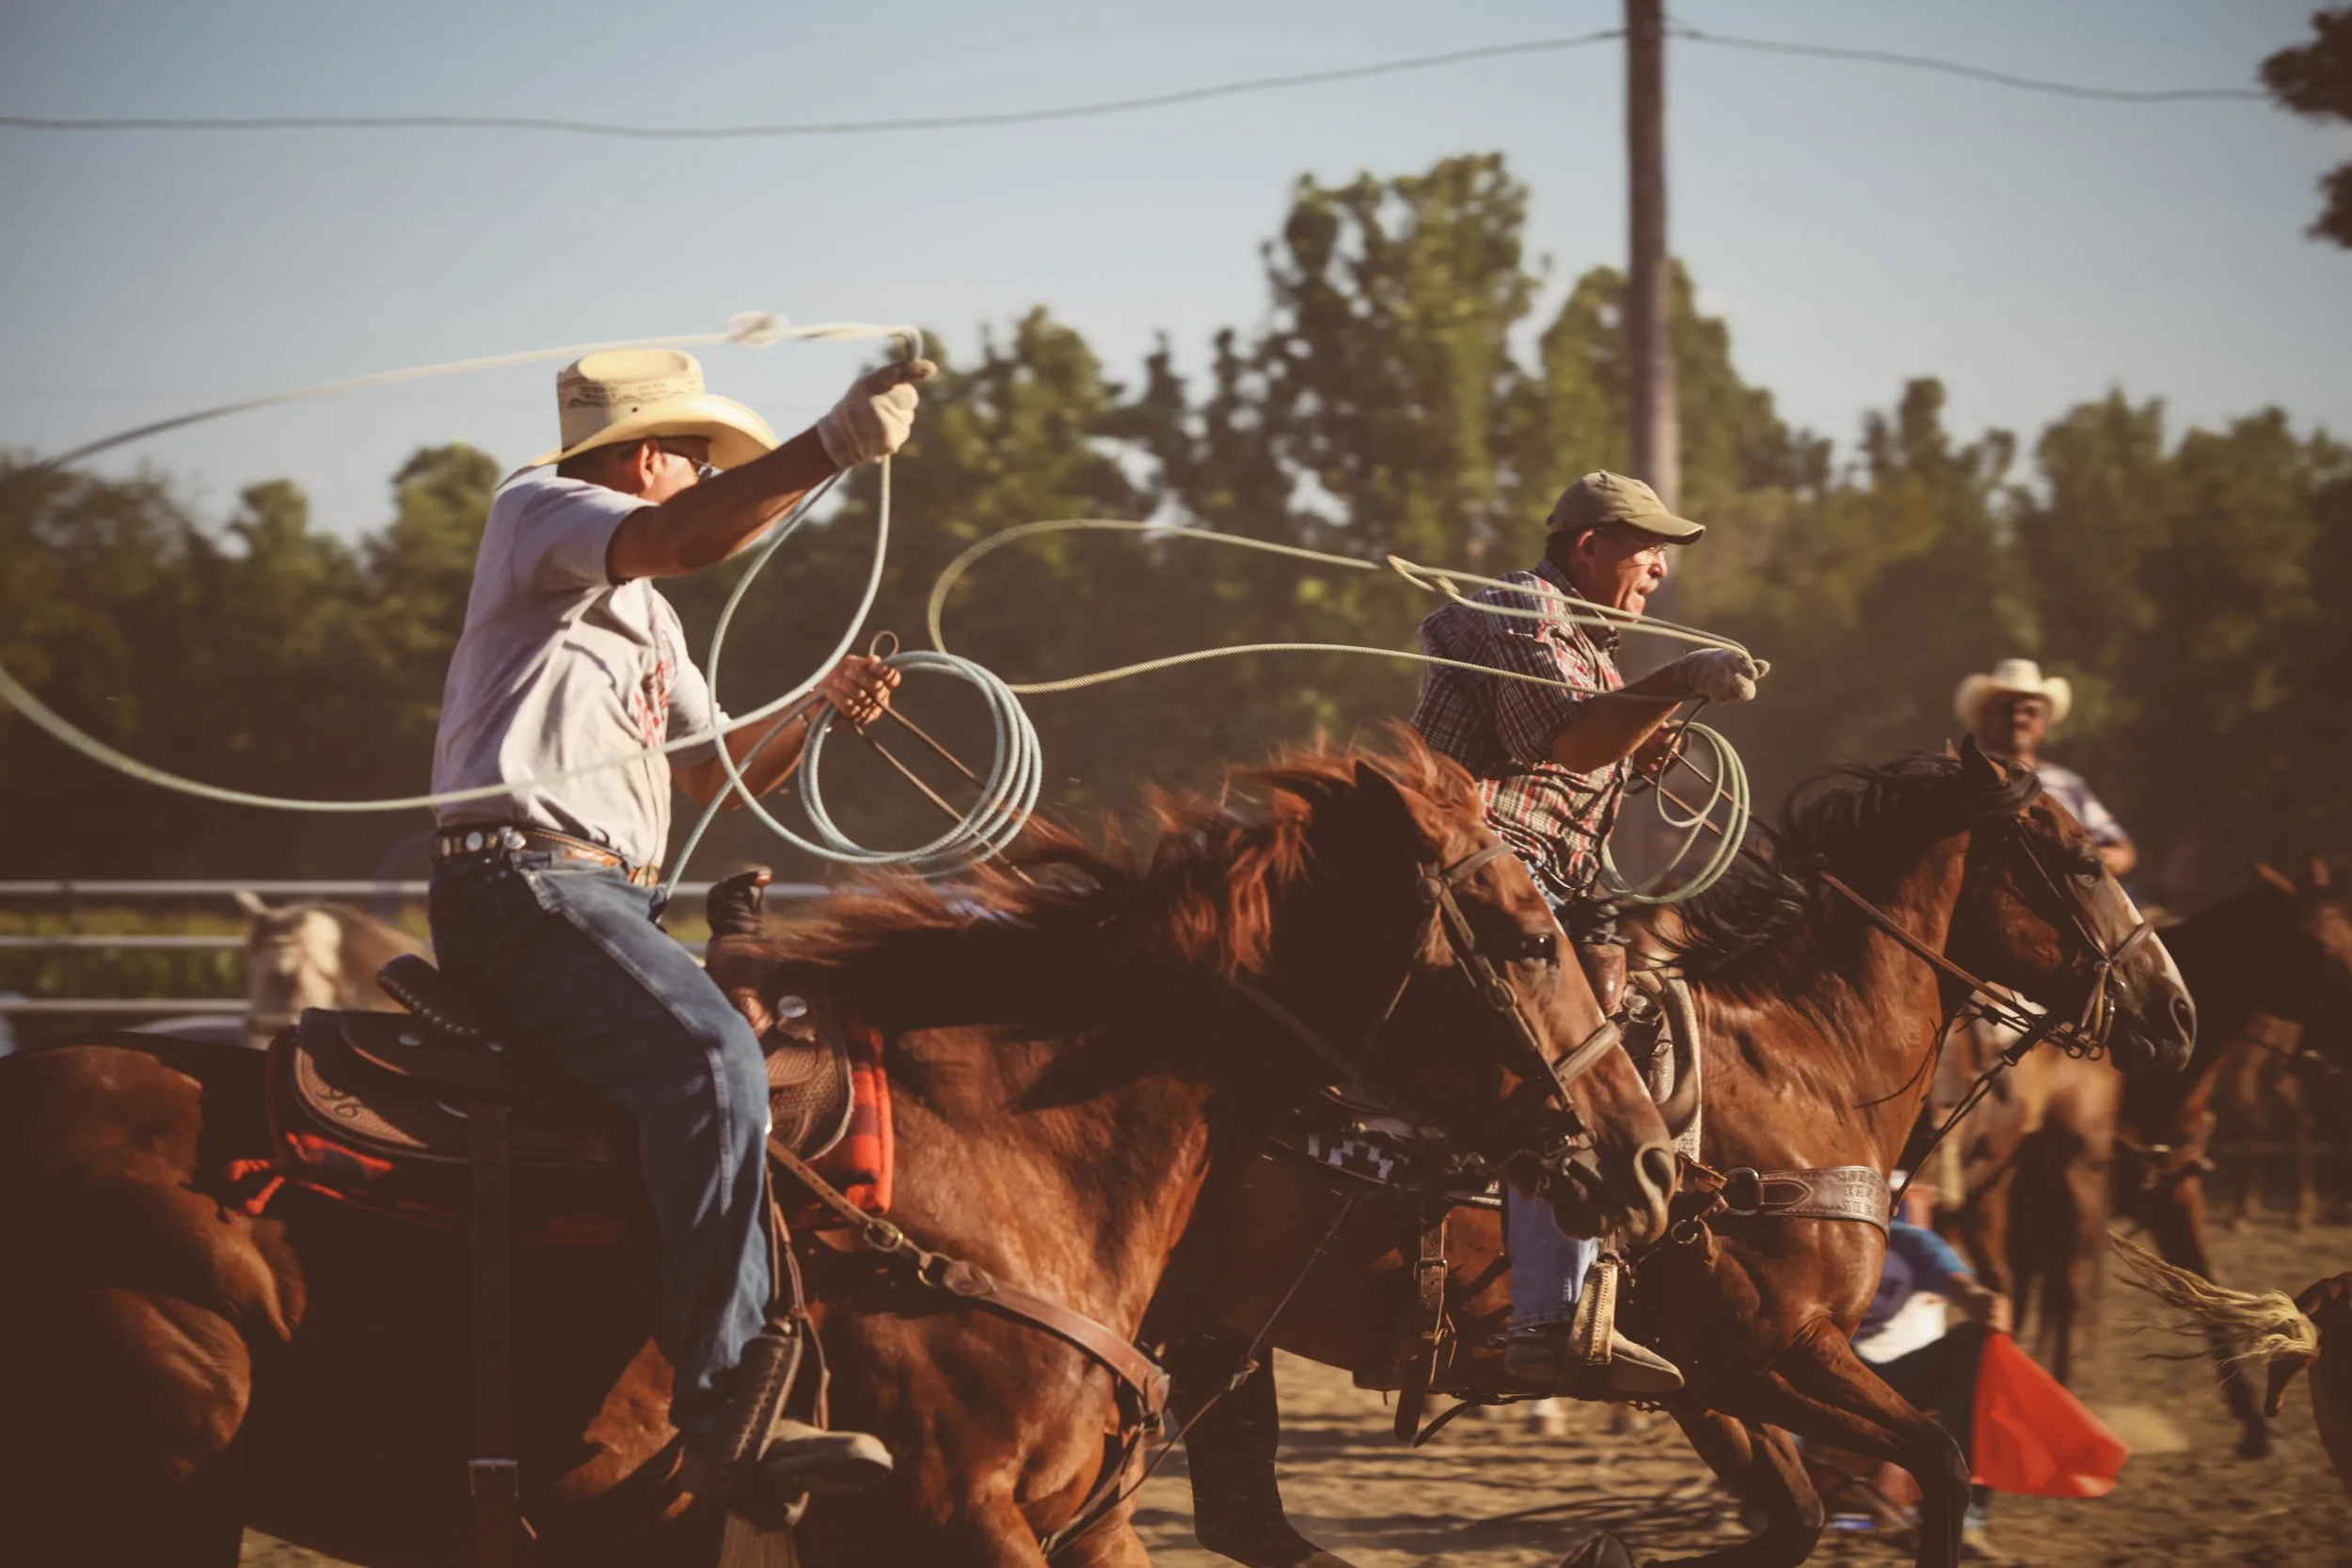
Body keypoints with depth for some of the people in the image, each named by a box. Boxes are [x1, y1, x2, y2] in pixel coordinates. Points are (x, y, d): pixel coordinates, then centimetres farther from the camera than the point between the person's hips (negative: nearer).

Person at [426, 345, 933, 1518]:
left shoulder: (644, 615, 29)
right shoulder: (537, 510, 0)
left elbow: (716, 772, 31)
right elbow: (680, 539, -22)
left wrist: (816, 710, 13)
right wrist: (832, 447, -29)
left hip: (616, 900, 11)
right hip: (524, 883, -11)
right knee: (711, 1061, -31)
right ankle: (730, 1414, -39)